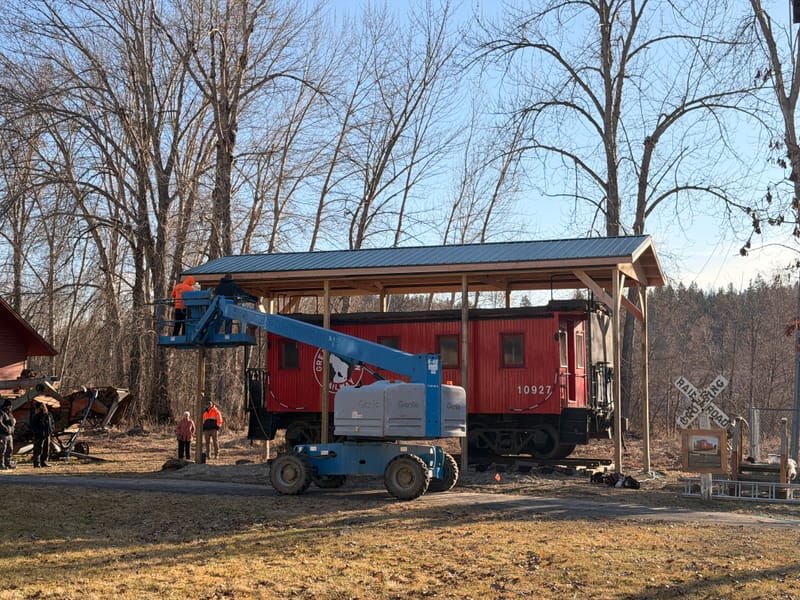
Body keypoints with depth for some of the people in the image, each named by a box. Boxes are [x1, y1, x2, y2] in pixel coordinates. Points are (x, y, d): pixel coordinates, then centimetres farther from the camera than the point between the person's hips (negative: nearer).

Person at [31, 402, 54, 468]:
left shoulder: (49, 415, 11)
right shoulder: (36, 416, -6)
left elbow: (52, 423, 21)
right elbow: (32, 427, -6)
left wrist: (51, 429, 4)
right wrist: (37, 432, -16)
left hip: (47, 435, 6)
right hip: (39, 436, -6)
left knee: (46, 450, 9)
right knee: (38, 450, -7)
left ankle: (44, 462, 17)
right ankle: (37, 463, -4)